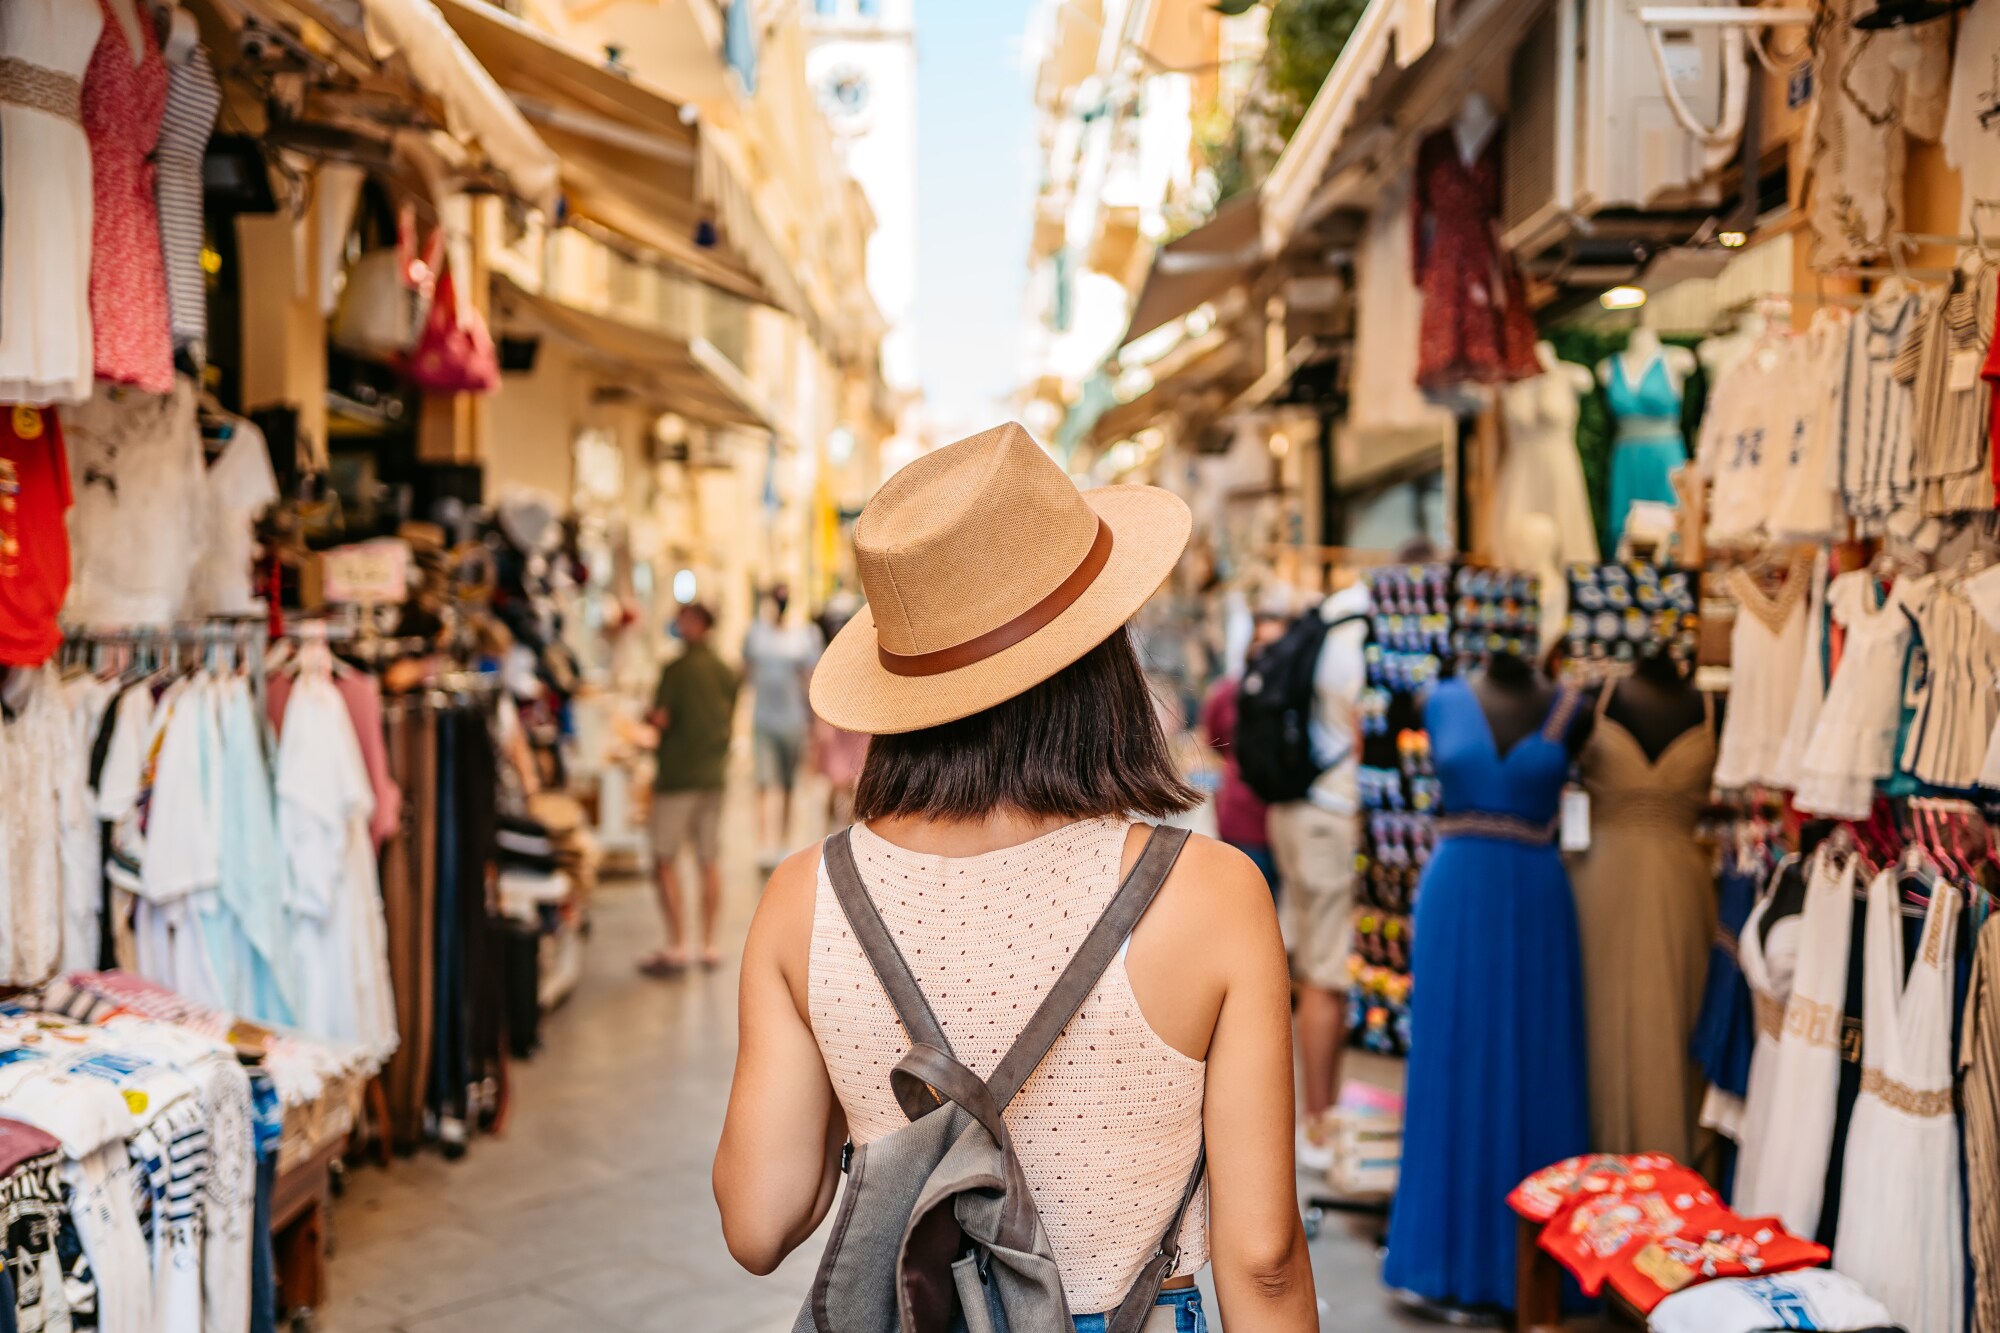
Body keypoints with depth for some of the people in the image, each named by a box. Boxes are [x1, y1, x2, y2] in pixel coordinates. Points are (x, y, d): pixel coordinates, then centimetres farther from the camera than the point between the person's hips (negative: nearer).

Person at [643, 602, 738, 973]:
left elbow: (661, 719, -15)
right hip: (714, 773, 6)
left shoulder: (676, 669, -12)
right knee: (709, 861, 10)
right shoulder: (726, 671, 6)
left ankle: (677, 947, -4)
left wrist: (646, 720, 6)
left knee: (665, 861, 0)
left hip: (677, 774, -6)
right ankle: (709, 945, 13)